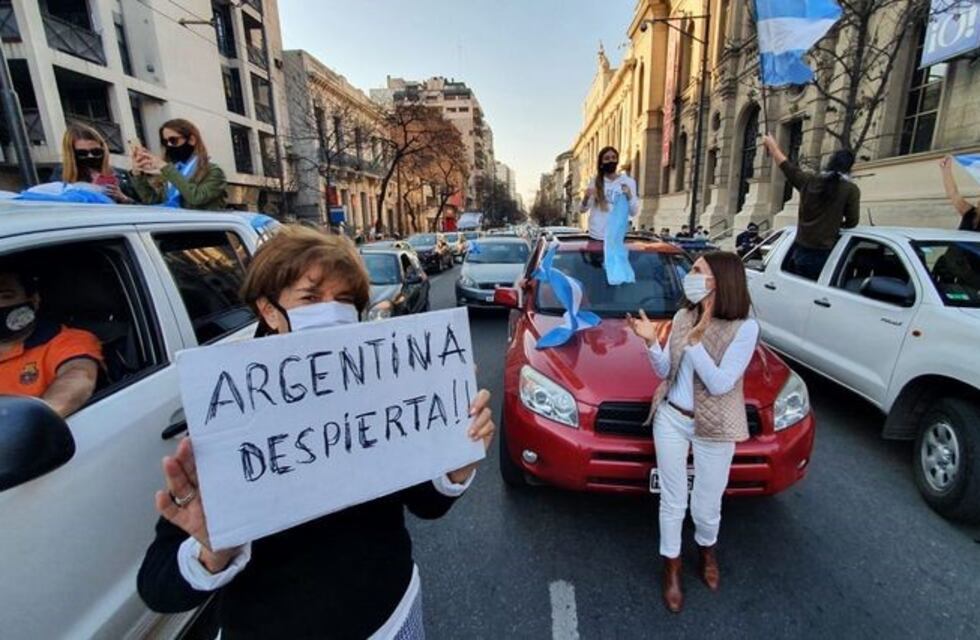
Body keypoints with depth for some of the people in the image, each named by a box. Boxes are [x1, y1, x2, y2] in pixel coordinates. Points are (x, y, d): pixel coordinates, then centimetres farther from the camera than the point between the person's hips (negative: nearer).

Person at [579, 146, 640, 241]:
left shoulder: (628, 182, 2)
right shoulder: (595, 182, 4)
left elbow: (634, 213, -2)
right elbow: (583, 209, 1)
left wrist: (629, 196, -19)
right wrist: (586, 197, -19)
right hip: (595, 236, 1)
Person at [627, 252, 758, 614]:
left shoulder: (744, 328, -15)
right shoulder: (683, 317, -1)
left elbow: (720, 384, -21)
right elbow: (665, 372, 2)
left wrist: (695, 341, -26)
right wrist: (651, 342, -15)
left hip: (714, 429, -3)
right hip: (670, 420, 3)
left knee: (706, 505, 15)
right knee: (672, 502, 13)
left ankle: (707, 550, 50)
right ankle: (671, 568, 36)